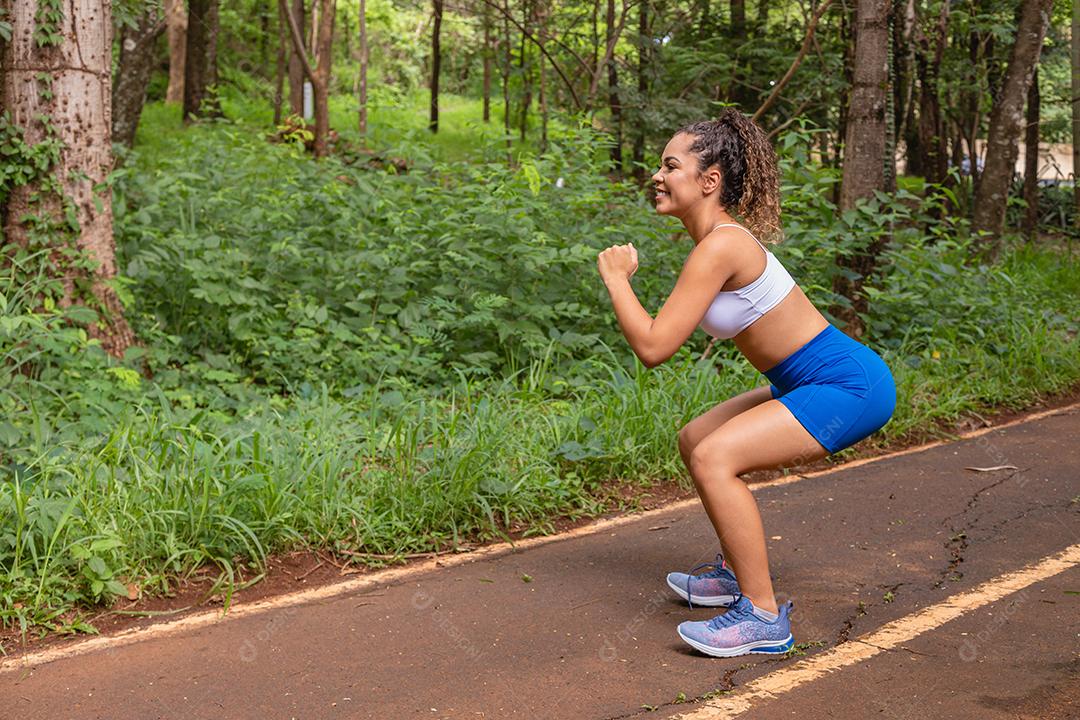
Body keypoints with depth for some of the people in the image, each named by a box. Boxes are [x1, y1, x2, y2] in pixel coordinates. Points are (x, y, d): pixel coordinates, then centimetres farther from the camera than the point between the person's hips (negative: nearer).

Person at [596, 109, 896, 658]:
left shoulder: (719, 247, -22)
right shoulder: (725, 235, 7)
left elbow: (653, 347, -24)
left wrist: (616, 277, -11)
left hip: (850, 387, -10)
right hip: (822, 382, 10)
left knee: (715, 458, -22)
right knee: (695, 440, 17)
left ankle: (764, 616, -14)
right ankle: (738, 573, 32)